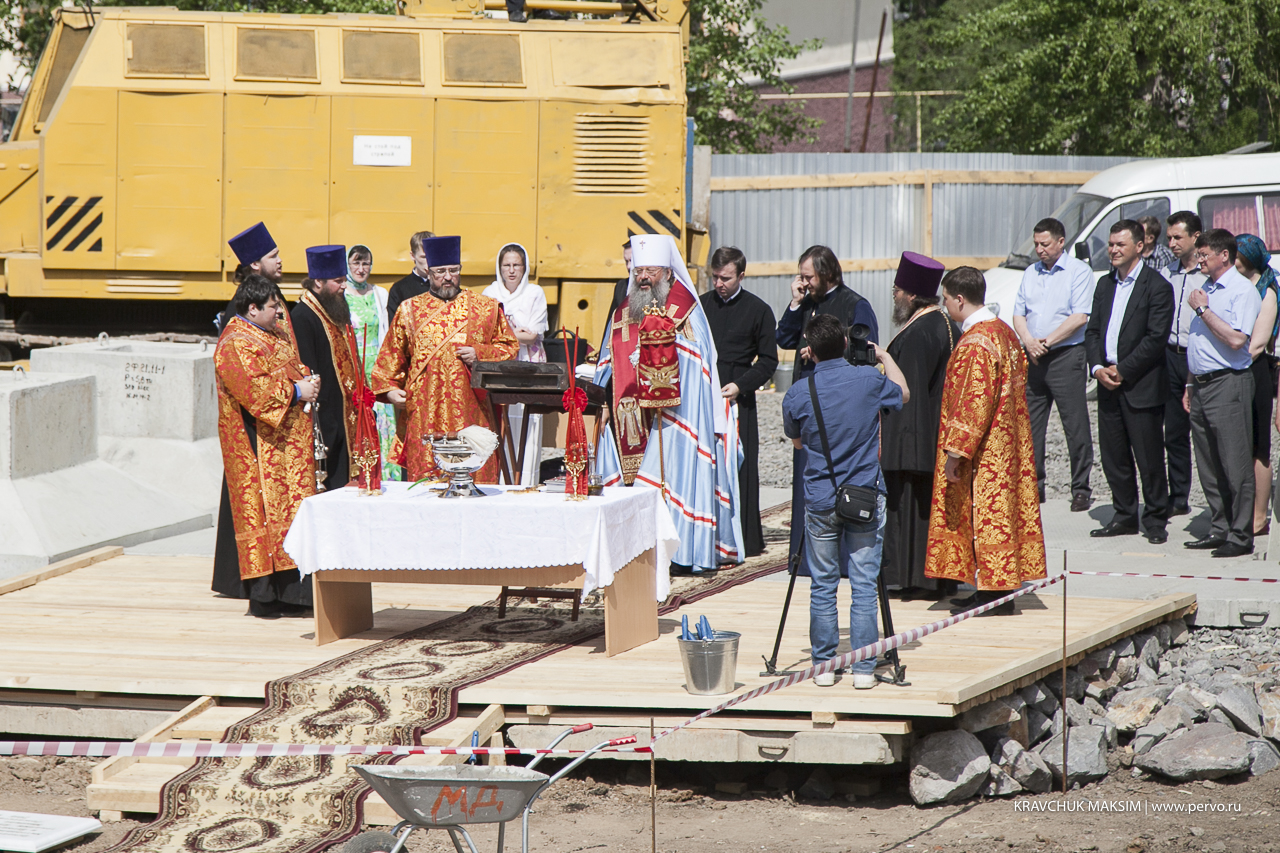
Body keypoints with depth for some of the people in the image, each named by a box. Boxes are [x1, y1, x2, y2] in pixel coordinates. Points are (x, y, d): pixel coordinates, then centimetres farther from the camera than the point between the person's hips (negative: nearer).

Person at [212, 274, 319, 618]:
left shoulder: (274, 333, 16)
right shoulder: (235, 345, -14)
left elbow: (291, 367, 26)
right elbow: (252, 388, -23)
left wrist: (307, 381, 3)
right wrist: (296, 391, -19)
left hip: (288, 442, 10)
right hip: (258, 445, -10)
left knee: (290, 509, 9)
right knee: (263, 510, -8)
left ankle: (290, 593, 13)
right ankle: (263, 596, -5)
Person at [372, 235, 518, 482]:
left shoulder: (486, 309, 10)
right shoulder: (410, 310, 14)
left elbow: (509, 348, 11)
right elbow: (391, 357, 17)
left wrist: (479, 354, -5)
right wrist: (388, 388, 3)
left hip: (471, 413, -1)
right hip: (425, 415, 1)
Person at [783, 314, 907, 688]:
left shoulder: (798, 394, -7)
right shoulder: (870, 380, -7)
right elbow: (903, 394, 16)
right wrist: (885, 356, 31)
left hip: (820, 500, 0)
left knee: (822, 587, 8)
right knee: (864, 585, 3)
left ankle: (823, 666, 10)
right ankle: (864, 668, 2)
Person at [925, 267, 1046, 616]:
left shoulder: (974, 344, -21)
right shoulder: (1003, 332, 9)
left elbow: (973, 403, -23)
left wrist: (954, 452, -20)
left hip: (983, 454, -10)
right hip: (1006, 441, 10)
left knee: (984, 516, -3)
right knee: (999, 510, 13)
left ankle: (996, 597, 0)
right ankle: (995, 589, 18)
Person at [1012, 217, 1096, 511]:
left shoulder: (1078, 272, -3)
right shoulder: (1030, 274, 16)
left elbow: (1079, 317, -11)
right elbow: (1019, 314, 14)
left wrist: (1047, 341, -13)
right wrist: (1029, 341, -6)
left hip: (1066, 355, -6)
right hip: (1033, 359, 6)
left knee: (1075, 425, -5)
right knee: (1030, 424, 5)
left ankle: (1081, 489, -2)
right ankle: (1033, 485, 12)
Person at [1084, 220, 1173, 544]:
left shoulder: (1156, 286, -7)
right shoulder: (1105, 284, 15)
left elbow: (1156, 338, -13)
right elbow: (1092, 330, 13)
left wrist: (1122, 370, -14)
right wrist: (1097, 367, -4)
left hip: (1141, 385, -7)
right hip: (1108, 384, 7)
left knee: (1149, 457, -2)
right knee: (1113, 455, 9)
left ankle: (1155, 520, 7)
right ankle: (1125, 516, 19)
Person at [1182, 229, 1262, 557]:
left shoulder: (1242, 291, -9)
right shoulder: (1206, 289, 17)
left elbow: (1236, 339, -21)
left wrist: (1203, 309, -14)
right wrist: (1190, 385, 20)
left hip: (1228, 384, -9)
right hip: (1201, 386, 9)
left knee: (1235, 464, -6)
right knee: (1209, 466, 10)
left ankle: (1240, 535, -4)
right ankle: (1218, 528, 17)